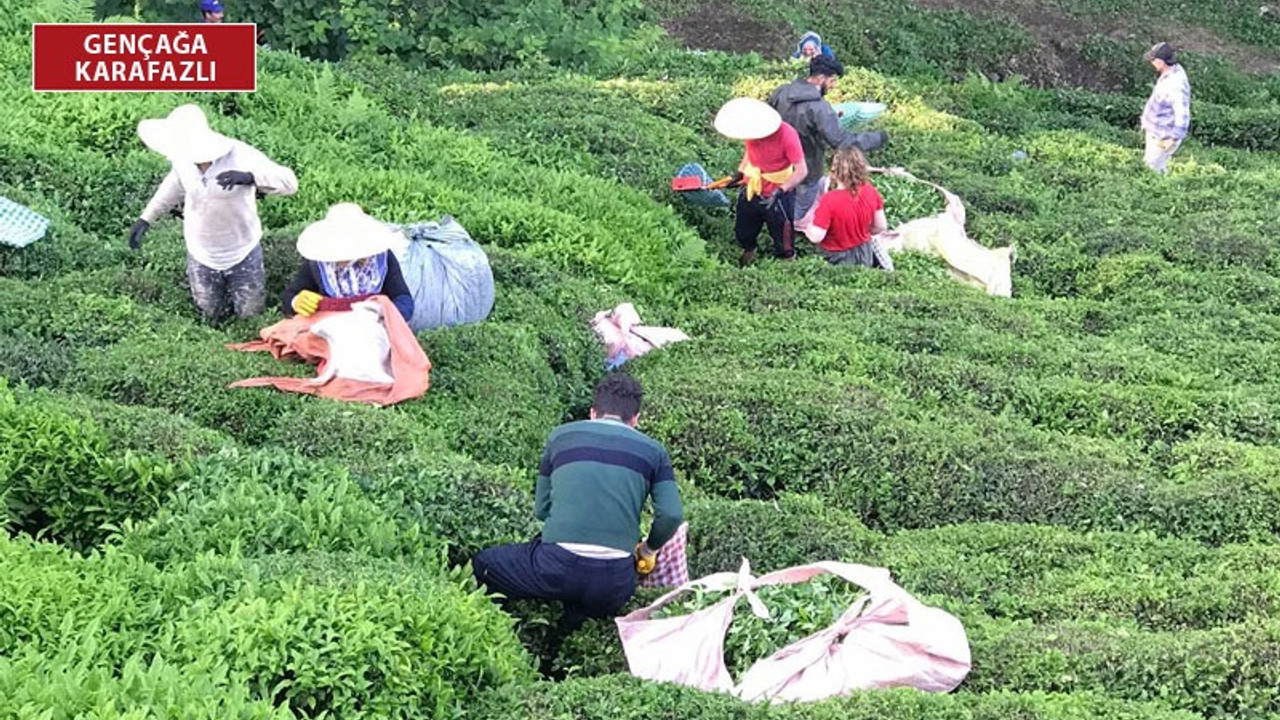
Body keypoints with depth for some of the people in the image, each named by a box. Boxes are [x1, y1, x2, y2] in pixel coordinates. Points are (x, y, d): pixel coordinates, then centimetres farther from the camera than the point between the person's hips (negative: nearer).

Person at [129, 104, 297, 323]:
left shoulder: (241, 157, -30)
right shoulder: (181, 159, -17)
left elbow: (289, 182, -35)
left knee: (250, 314, 13)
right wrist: (146, 219, 5)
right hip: (201, 254, 3)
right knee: (211, 316, 19)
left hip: (243, 253, -3)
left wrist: (249, 177, -52)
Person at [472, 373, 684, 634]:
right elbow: (672, 515, 3)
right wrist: (649, 550, 21)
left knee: (480, 566, 22)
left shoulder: (561, 436, 15)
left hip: (557, 567, 0)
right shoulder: (653, 450, 14)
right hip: (616, 582, 0)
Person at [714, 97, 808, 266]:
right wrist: (740, 172, 5)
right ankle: (748, 252, 54)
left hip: (778, 194, -6)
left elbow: (801, 170, -24)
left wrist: (780, 191, -32)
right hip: (751, 189, 6)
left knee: (784, 245, 7)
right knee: (743, 232, 26)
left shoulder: (787, 135, -31)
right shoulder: (752, 131, -13)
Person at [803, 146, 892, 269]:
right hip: (865, 256, 6)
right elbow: (881, 227, 2)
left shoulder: (829, 200, -26)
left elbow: (816, 237, -24)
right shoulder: (870, 191, -9)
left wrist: (807, 228, -1)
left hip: (838, 259, -6)